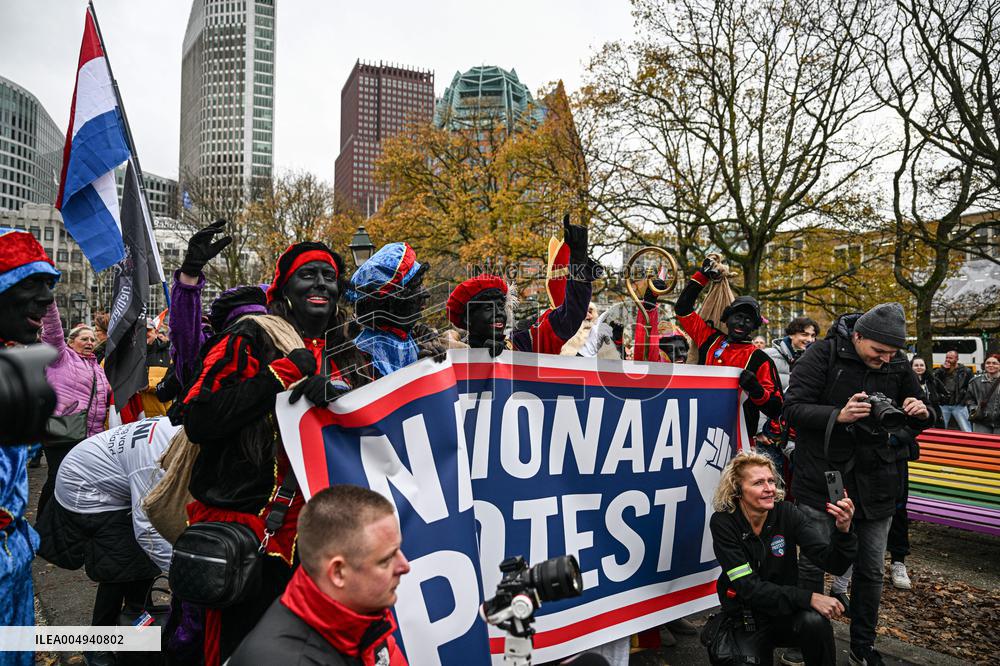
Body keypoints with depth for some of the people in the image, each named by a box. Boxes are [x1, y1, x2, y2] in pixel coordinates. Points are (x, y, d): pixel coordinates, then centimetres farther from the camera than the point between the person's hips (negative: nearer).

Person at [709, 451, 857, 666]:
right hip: (746, 620, 0)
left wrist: (843, 530, -39)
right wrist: (808, 598, -31)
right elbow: (749, 587, -22)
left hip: (786, 610, 1)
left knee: (815, 621, -29)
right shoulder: (723, 523, -18)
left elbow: (833, 563, -19)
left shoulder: (787, 513, -12)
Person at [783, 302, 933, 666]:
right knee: (812, 564, 6)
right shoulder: (822, 354, -12)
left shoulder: (898, 364, 2)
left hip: (875, 483, 4)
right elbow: (792, 408, -16)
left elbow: (916, 418, 13)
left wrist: (921, 413, -11)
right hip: (821, 478, -4)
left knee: (871, 570, 14)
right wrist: (839, 415, -31)